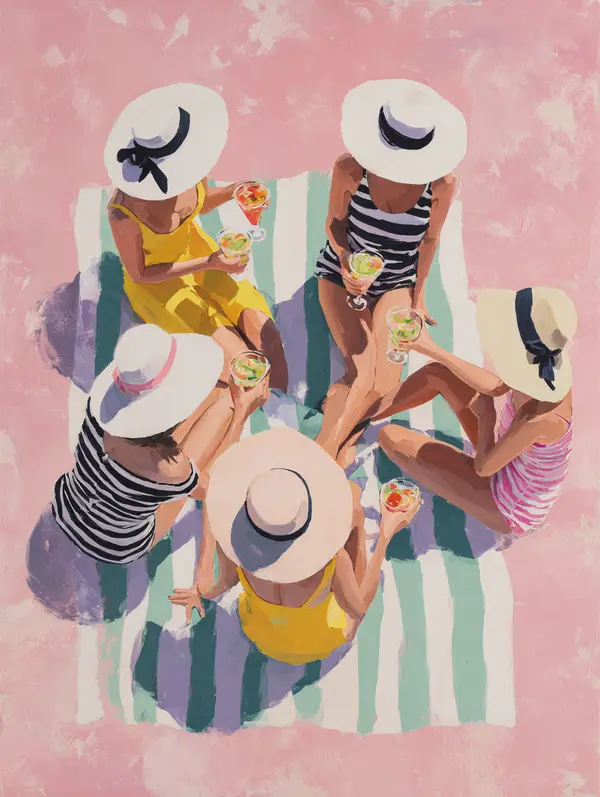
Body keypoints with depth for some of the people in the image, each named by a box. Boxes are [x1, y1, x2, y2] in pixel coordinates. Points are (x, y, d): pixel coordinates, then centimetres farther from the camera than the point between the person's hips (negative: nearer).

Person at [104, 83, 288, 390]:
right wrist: (206, 264, -25)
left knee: (268, 338, -8)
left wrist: (232, 192, -17)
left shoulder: (185, 169, -21)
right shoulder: (125, 213, -35)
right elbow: (138, 275, -19)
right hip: (156, 281, -4)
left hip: (194, 247, 5)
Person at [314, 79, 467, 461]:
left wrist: (419, 294, 2)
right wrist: (346, 263, -24)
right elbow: (335, 223, -7)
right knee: (361, 376, -20)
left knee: (384, 382, -15)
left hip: (397, 282, 2)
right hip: (343, 273, -1)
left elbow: (430, 239, -3)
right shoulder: (350, 169, -22)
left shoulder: (442, 182, -19)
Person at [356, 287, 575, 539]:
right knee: (438, 373, 5)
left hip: (510, 511, -7)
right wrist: (434, 351, 4)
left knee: (391, 437, -11)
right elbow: (496, 386, 2)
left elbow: (483, 468, -25)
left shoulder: (538, 418, -40)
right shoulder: (546, 366, -17)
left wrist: (486, 415, -9)